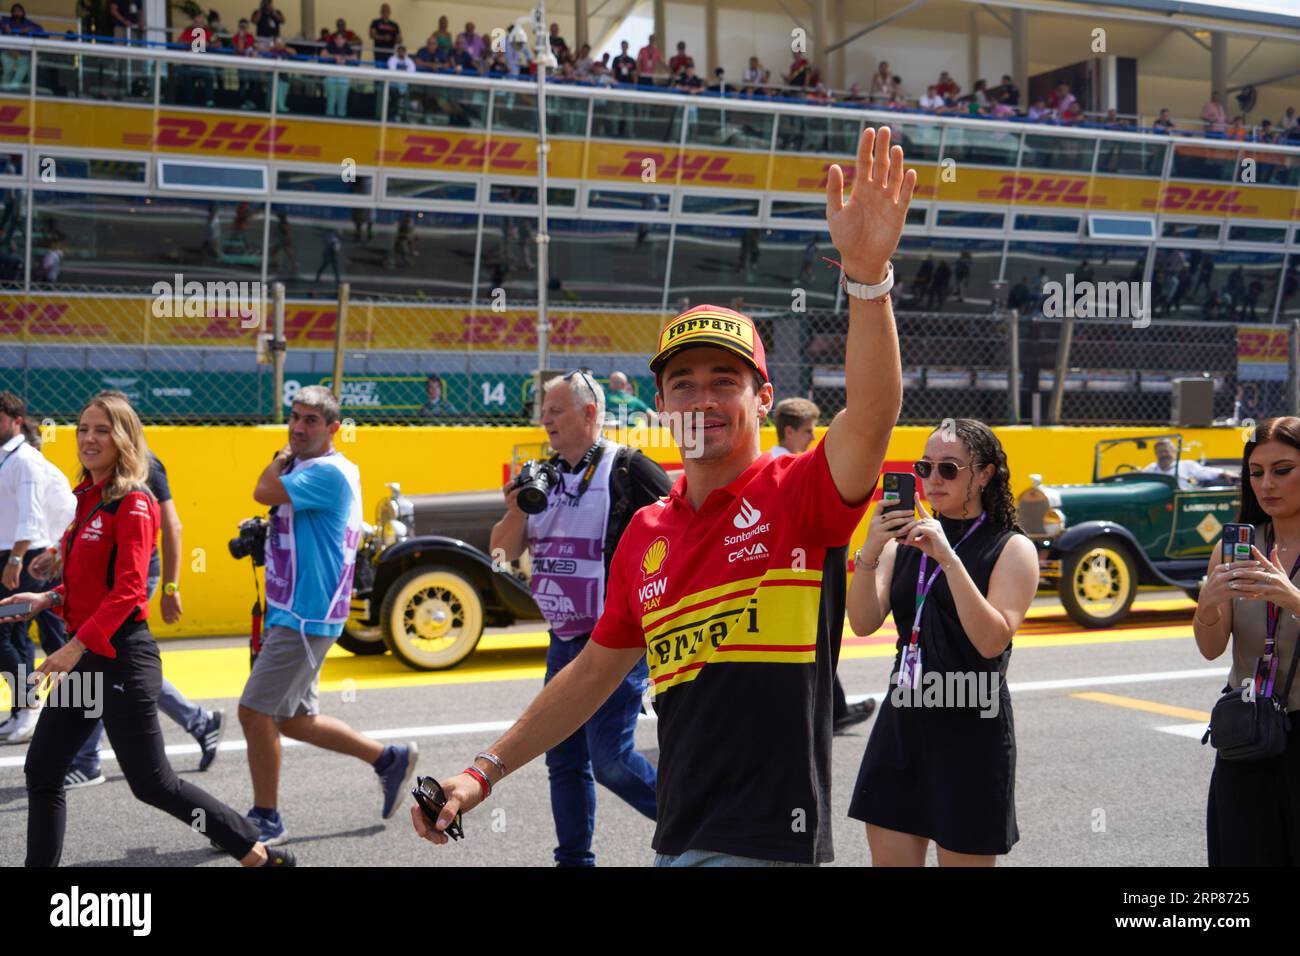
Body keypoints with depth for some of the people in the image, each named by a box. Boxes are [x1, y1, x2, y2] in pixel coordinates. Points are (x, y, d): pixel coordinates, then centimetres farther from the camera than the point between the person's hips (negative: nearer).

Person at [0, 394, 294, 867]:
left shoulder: (132, 503, -13)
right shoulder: (89, 498, 12)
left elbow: (128, 589, -21)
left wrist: (79, 644, -26)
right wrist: (49, 598, 4)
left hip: (122, 655, -8)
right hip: (86, 655, 9)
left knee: (152, 783, -1)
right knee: (41, 771, 10)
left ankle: (258, 852, 11)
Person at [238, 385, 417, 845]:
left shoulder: (330, 472, -16)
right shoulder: (300, 470, 15)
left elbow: (265, 491, -25)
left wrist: (283, 455, -7)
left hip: (307, 618, -10)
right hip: (288, 614, 10)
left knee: (255, 711, -6)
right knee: (294, 719, 16)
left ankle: (265, 819, 8)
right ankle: (390, 758, 27)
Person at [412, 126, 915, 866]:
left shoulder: (801, 495, -8)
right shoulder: (647, 534, 8)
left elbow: (872, 417, -28)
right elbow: (597, 670, 18)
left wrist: (866, 273, -42)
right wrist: (486, 771, 16)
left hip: (770, 843, -6)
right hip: (679, 839, 6)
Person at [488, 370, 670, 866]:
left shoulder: (628, 468, -9)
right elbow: (502, 550, 12)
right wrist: (517, 510, -6)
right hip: (564, 640, 7)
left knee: (610, 759, -10)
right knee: (564, 759, 10)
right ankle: (574, 859, 22)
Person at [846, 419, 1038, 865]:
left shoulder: (1011, 548, -4)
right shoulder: (904, 541, 8)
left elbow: (992, 642, -18)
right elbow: (864, 623, -4)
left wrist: (948, 558, -24)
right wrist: (869, 552, -19)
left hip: (970, 732, -4)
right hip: (900, 726, 4)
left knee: (963, 857, 5)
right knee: (889, 857, 9)